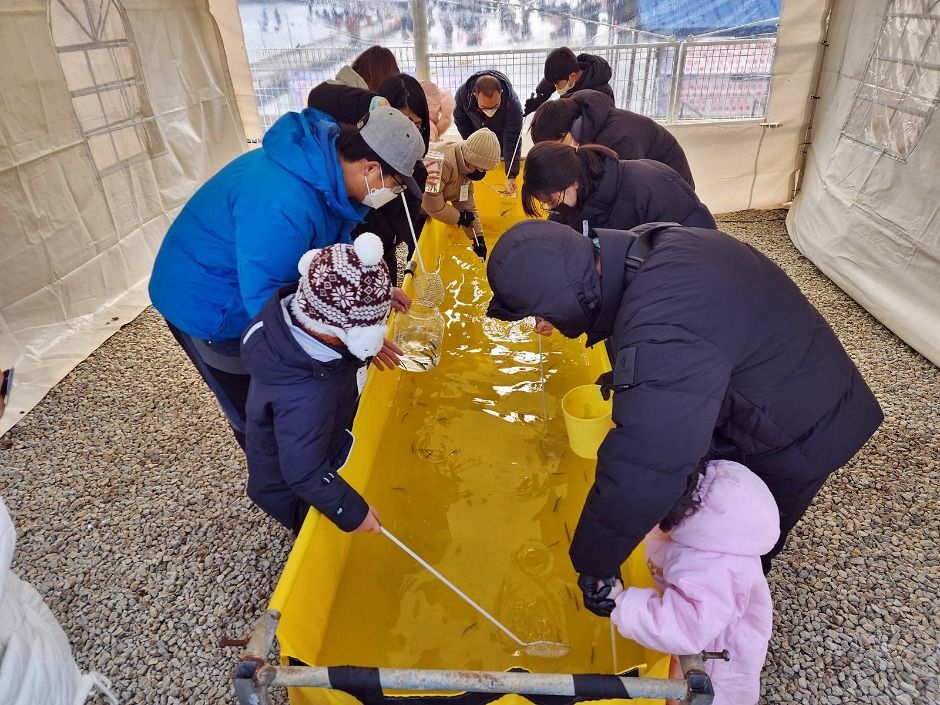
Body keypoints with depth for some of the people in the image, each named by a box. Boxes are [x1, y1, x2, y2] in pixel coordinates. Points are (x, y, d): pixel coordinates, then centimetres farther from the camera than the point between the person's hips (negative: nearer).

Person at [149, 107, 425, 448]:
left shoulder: (326, 170, -10)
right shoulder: (282, 204, -40)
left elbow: (335, 241, 7)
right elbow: (266, 301, -34)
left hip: (258, 289, 8)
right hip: (208, 305, -8)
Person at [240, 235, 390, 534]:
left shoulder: (294, 308, -28)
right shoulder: (305, 398, -48)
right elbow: (305, 475, -36)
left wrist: (380, 294, -11)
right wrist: (353, 512, -24)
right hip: (292, 490, -7)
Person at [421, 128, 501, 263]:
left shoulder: (465, 165, -3)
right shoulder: (444, 162, -34)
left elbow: (466, 203, 2)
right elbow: (431, 204, -33)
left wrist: (478, 237, -3)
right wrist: (460, 218, -18)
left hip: (424, 211, 9)